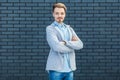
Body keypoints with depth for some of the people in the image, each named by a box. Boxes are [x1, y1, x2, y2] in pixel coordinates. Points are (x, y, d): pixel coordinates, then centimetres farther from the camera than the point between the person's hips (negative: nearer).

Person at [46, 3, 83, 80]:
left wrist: (65, 42, -14)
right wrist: (72, 45, -4)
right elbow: (57, 47, -18)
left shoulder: (69, 29, 15)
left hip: (69, 68, 5)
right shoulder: (50, 29, -2)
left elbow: (80, 44, 0)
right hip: (56, 68, -5)